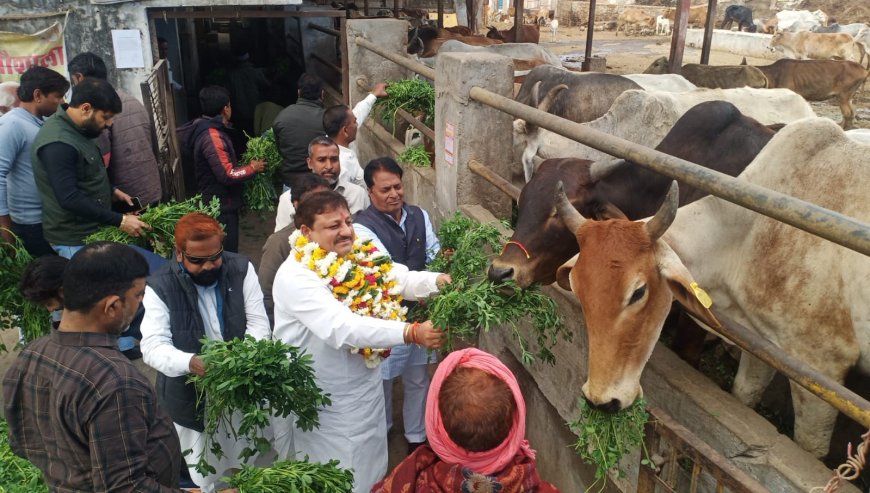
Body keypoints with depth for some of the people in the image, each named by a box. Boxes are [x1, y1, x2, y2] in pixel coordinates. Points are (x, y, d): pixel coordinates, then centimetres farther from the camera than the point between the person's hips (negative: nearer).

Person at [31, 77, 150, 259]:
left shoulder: (76, 129, 6)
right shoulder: (58, 143, -26)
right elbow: (70, 199, -30)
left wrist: (111, 191, 11)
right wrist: (120, 220, -29)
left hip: (94, 231, 9)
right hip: (75, 240, -9)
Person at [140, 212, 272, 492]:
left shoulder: (241, 270, -9)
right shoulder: (160, 287, -16)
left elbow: (259, 322, -8)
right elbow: (152, 346, -22)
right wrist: (190, 362, -42)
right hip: (193, 399, -2)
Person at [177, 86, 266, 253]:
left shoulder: (206, 129, 11)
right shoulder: (212, 136, -22)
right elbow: (227, 175, -25)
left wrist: (244, 165, 9)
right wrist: (252, 168, -12)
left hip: (217, 203, 10)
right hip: (221, 207, -10)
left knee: (223, 252, 18)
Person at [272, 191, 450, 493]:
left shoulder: (361, 257, -4)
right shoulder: (295, 275, -25)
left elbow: (403, 279, -12)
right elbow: (342, 328, -37)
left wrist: (439, 281, -33)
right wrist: (412, 333, -44)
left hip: (367, 386, 6)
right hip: (324, 403, -6)